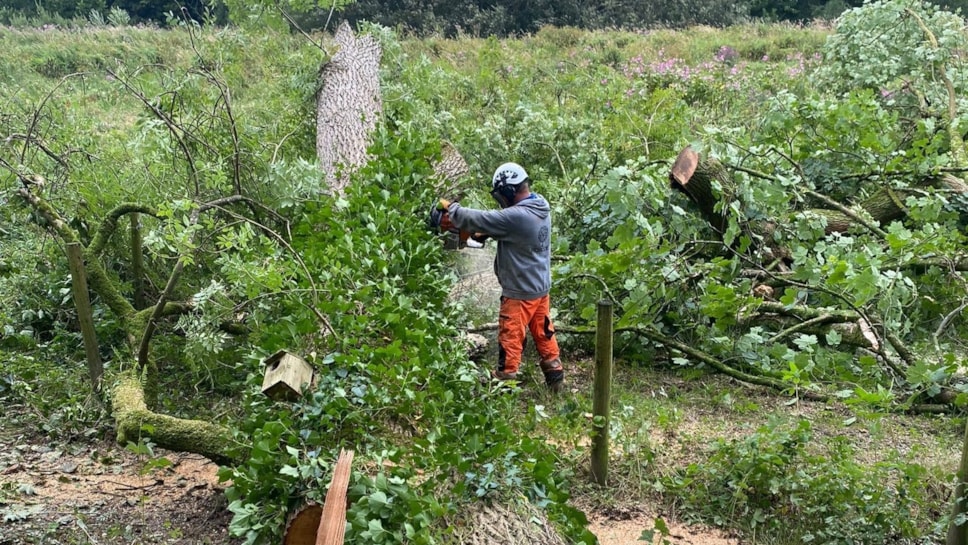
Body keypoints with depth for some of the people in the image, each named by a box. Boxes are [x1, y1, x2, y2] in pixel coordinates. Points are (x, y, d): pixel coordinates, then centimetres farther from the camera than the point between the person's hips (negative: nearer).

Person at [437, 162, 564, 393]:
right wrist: (485, 234, -2)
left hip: (520, 292, -8)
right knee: (543, 334, 19)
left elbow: (478, 219, -19)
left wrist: (450, 208, -5)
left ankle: (505, 379, 20)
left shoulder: (516, 216, -28)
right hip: (541, 286, 8)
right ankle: (555, 376, 28)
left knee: (511, 338, 7)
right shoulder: (541, 207, 0)